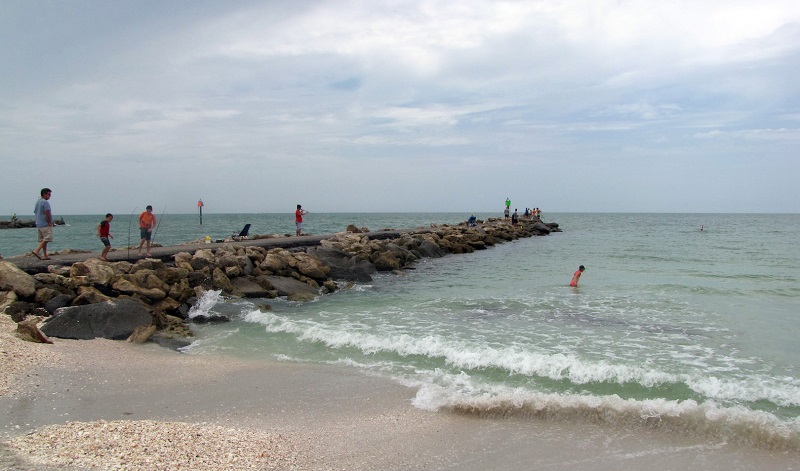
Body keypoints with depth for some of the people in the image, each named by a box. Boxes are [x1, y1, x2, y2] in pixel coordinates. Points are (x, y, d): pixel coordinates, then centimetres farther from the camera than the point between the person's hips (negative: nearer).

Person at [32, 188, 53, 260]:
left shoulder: (37, 202, 16)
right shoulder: (45, 202, -13)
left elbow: (35, 212, 20)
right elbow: (47, 213, -21)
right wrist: (49, 222, -12)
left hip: (38, 224, 10)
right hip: (45, 224, -10)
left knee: (43, 240, 10)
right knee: (46, 239, -8)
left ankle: (45, 256, 10)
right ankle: (36, 251, -17)